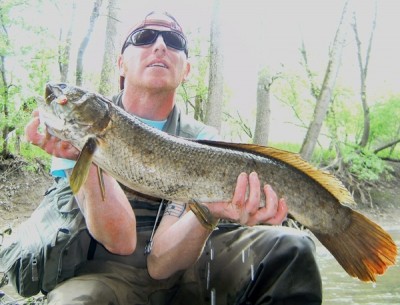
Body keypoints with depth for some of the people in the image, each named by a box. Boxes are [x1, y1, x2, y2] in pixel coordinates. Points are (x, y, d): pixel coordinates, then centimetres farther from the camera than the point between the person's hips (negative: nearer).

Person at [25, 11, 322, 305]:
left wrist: (207, 211, -35)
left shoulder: (202, 140, -6)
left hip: (176, 266, 2)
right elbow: (120, 241, -19)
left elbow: (161, 262, -16)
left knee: (289, 248, -18)